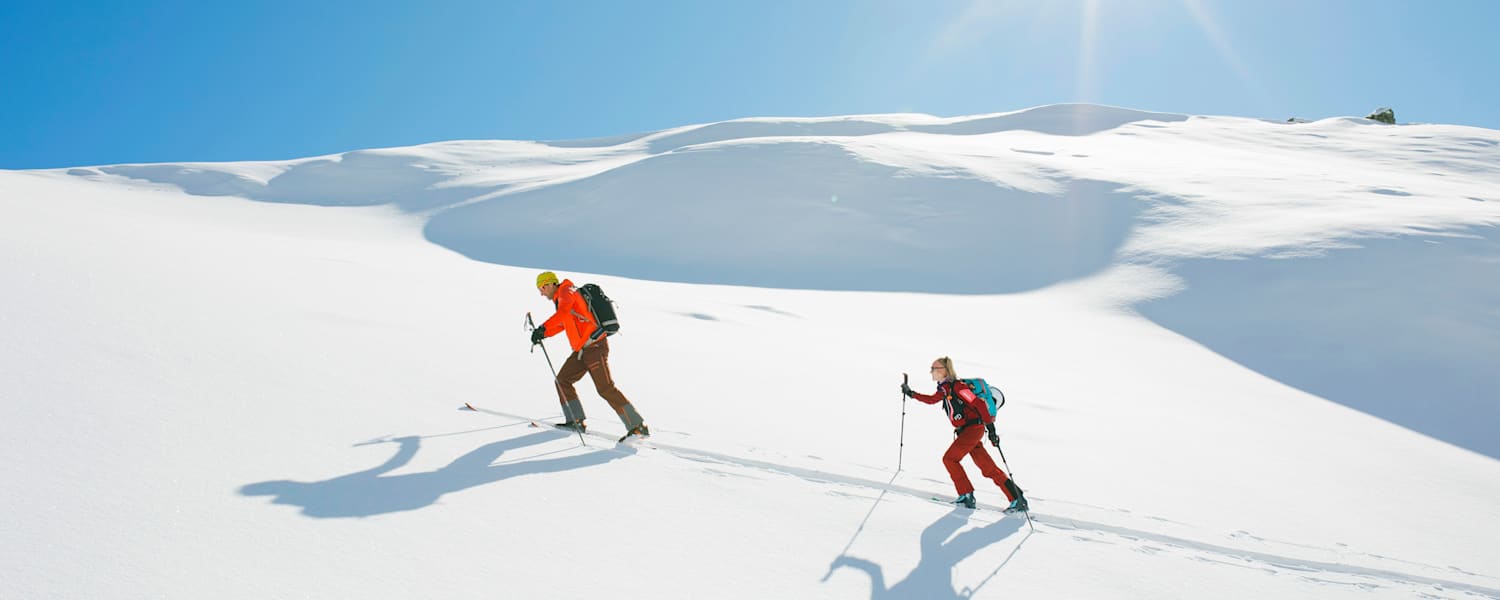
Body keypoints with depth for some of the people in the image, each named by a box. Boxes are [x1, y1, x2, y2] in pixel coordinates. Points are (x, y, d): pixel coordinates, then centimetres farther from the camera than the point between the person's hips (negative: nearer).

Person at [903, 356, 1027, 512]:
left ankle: (966, 494, 1)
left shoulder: (957, 386, -14)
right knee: (988, 468, 5)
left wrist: (990, 427, -20)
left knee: (949, 458, -9)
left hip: (973, 428, -9)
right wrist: (911, 394, 28)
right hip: (965, 431, 9)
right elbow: (931, 400, 33)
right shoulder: (944, 389, 13)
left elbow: (979, 403, -18)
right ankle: (1018, 499, 6)